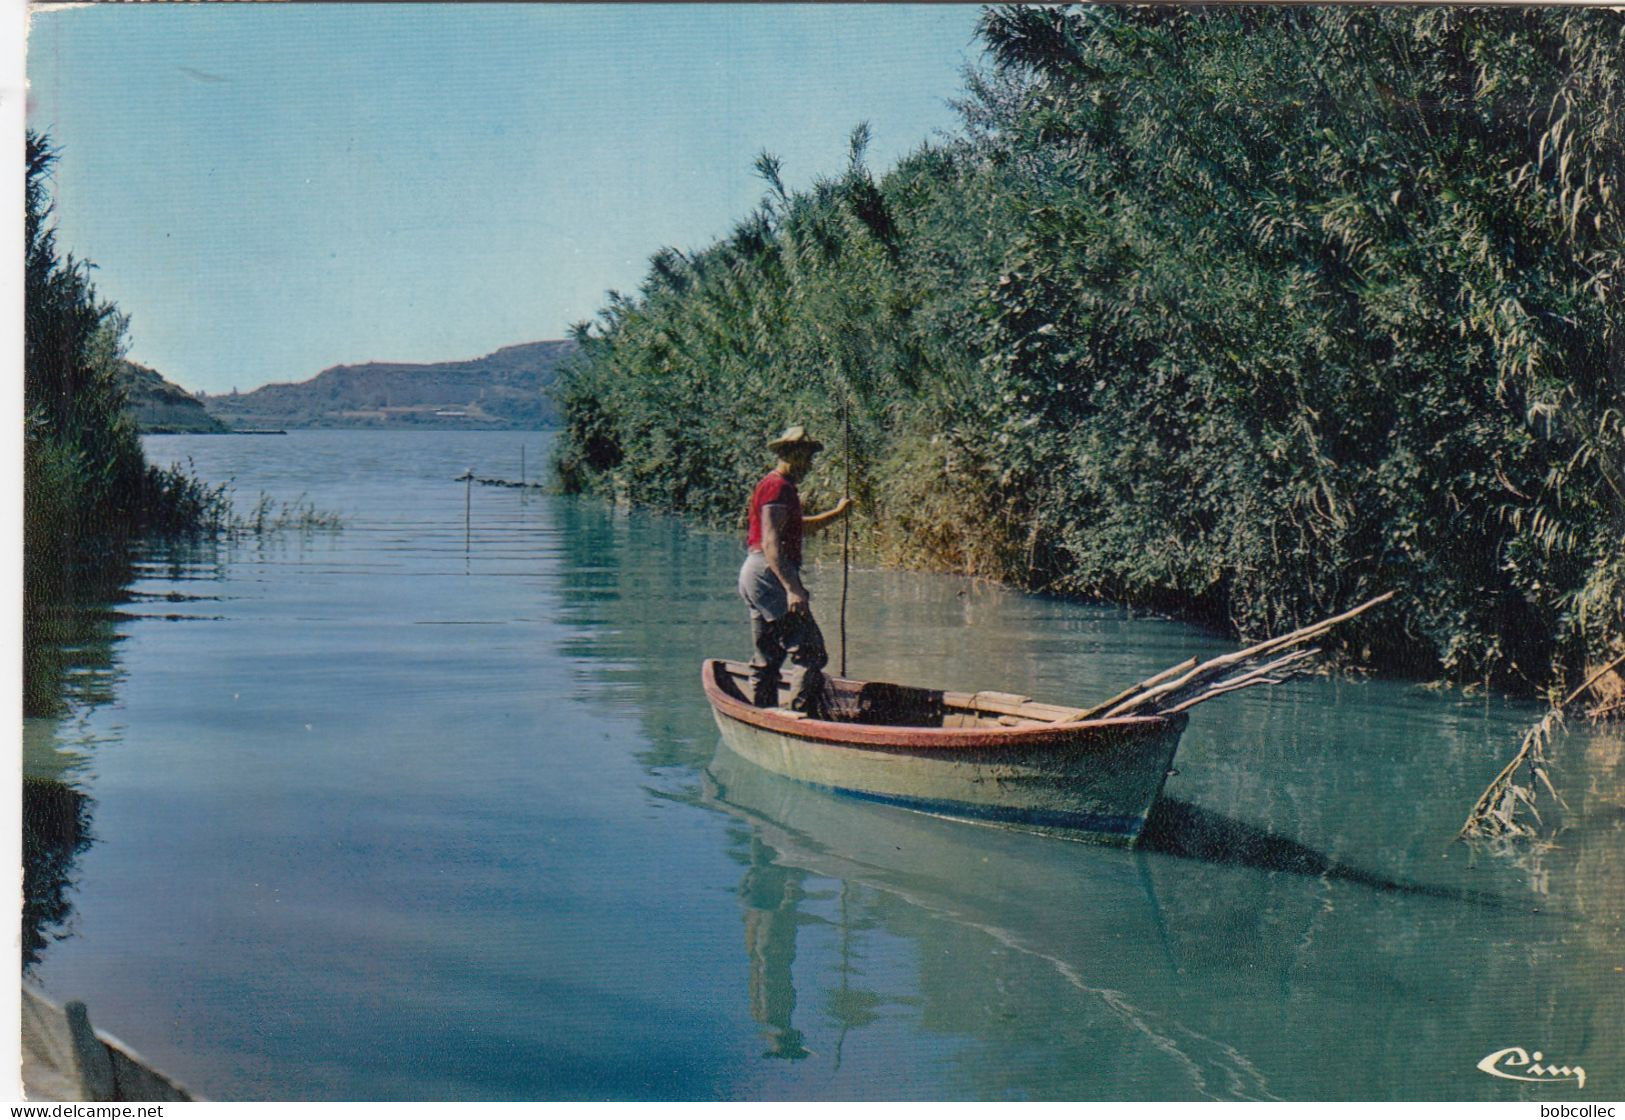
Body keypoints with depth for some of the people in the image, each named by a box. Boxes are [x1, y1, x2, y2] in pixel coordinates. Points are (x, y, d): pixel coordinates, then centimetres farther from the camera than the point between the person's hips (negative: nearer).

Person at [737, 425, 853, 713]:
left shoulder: (775, 485, 22)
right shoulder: (778, 487, -11)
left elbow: (798, 527, 39)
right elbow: (770, 543, -22)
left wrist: (836, 514, 36)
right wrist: (792, 588, -30)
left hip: (754, 575, 11)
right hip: (769, 574, -11)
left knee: (767, 658, 13)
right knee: (811, 653, -13)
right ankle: (800, 716, -18)